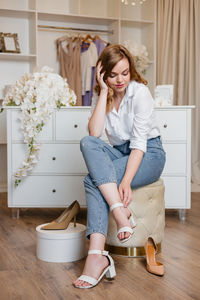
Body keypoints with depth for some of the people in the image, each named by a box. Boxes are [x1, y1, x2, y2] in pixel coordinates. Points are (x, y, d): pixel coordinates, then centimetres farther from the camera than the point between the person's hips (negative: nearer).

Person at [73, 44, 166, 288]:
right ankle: (121, 212, -36)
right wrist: (104, 92, -15)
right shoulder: (100, 96, 4)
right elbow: (94, 134, -15)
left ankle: (97, 256, -31)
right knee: (87, 143, -28)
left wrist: (126, 181, -30)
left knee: (92, 181, -27)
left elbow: (139, 143, -19)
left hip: (149, 154, -5)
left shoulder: (140, 92, -12)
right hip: (119, 152, 5)